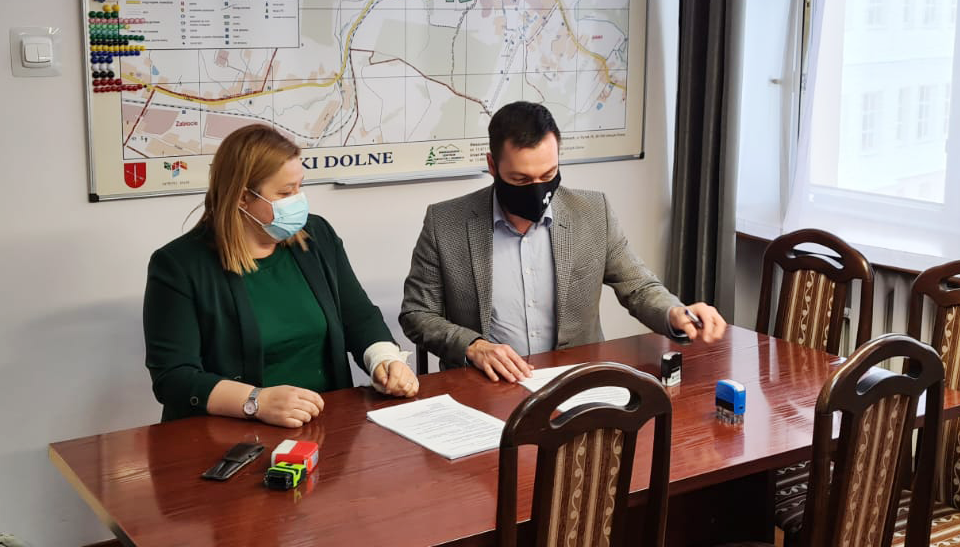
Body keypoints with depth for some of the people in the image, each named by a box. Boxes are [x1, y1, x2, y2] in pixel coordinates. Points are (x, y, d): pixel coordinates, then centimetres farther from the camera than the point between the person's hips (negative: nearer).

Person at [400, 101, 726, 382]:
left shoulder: (594, 213, 2)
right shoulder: (445, 223, -4)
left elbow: (638, 287, 9)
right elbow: (417, 314, 3)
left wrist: (677, 314, -13)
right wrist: (473, 347, -15)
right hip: (485, 389, -1)